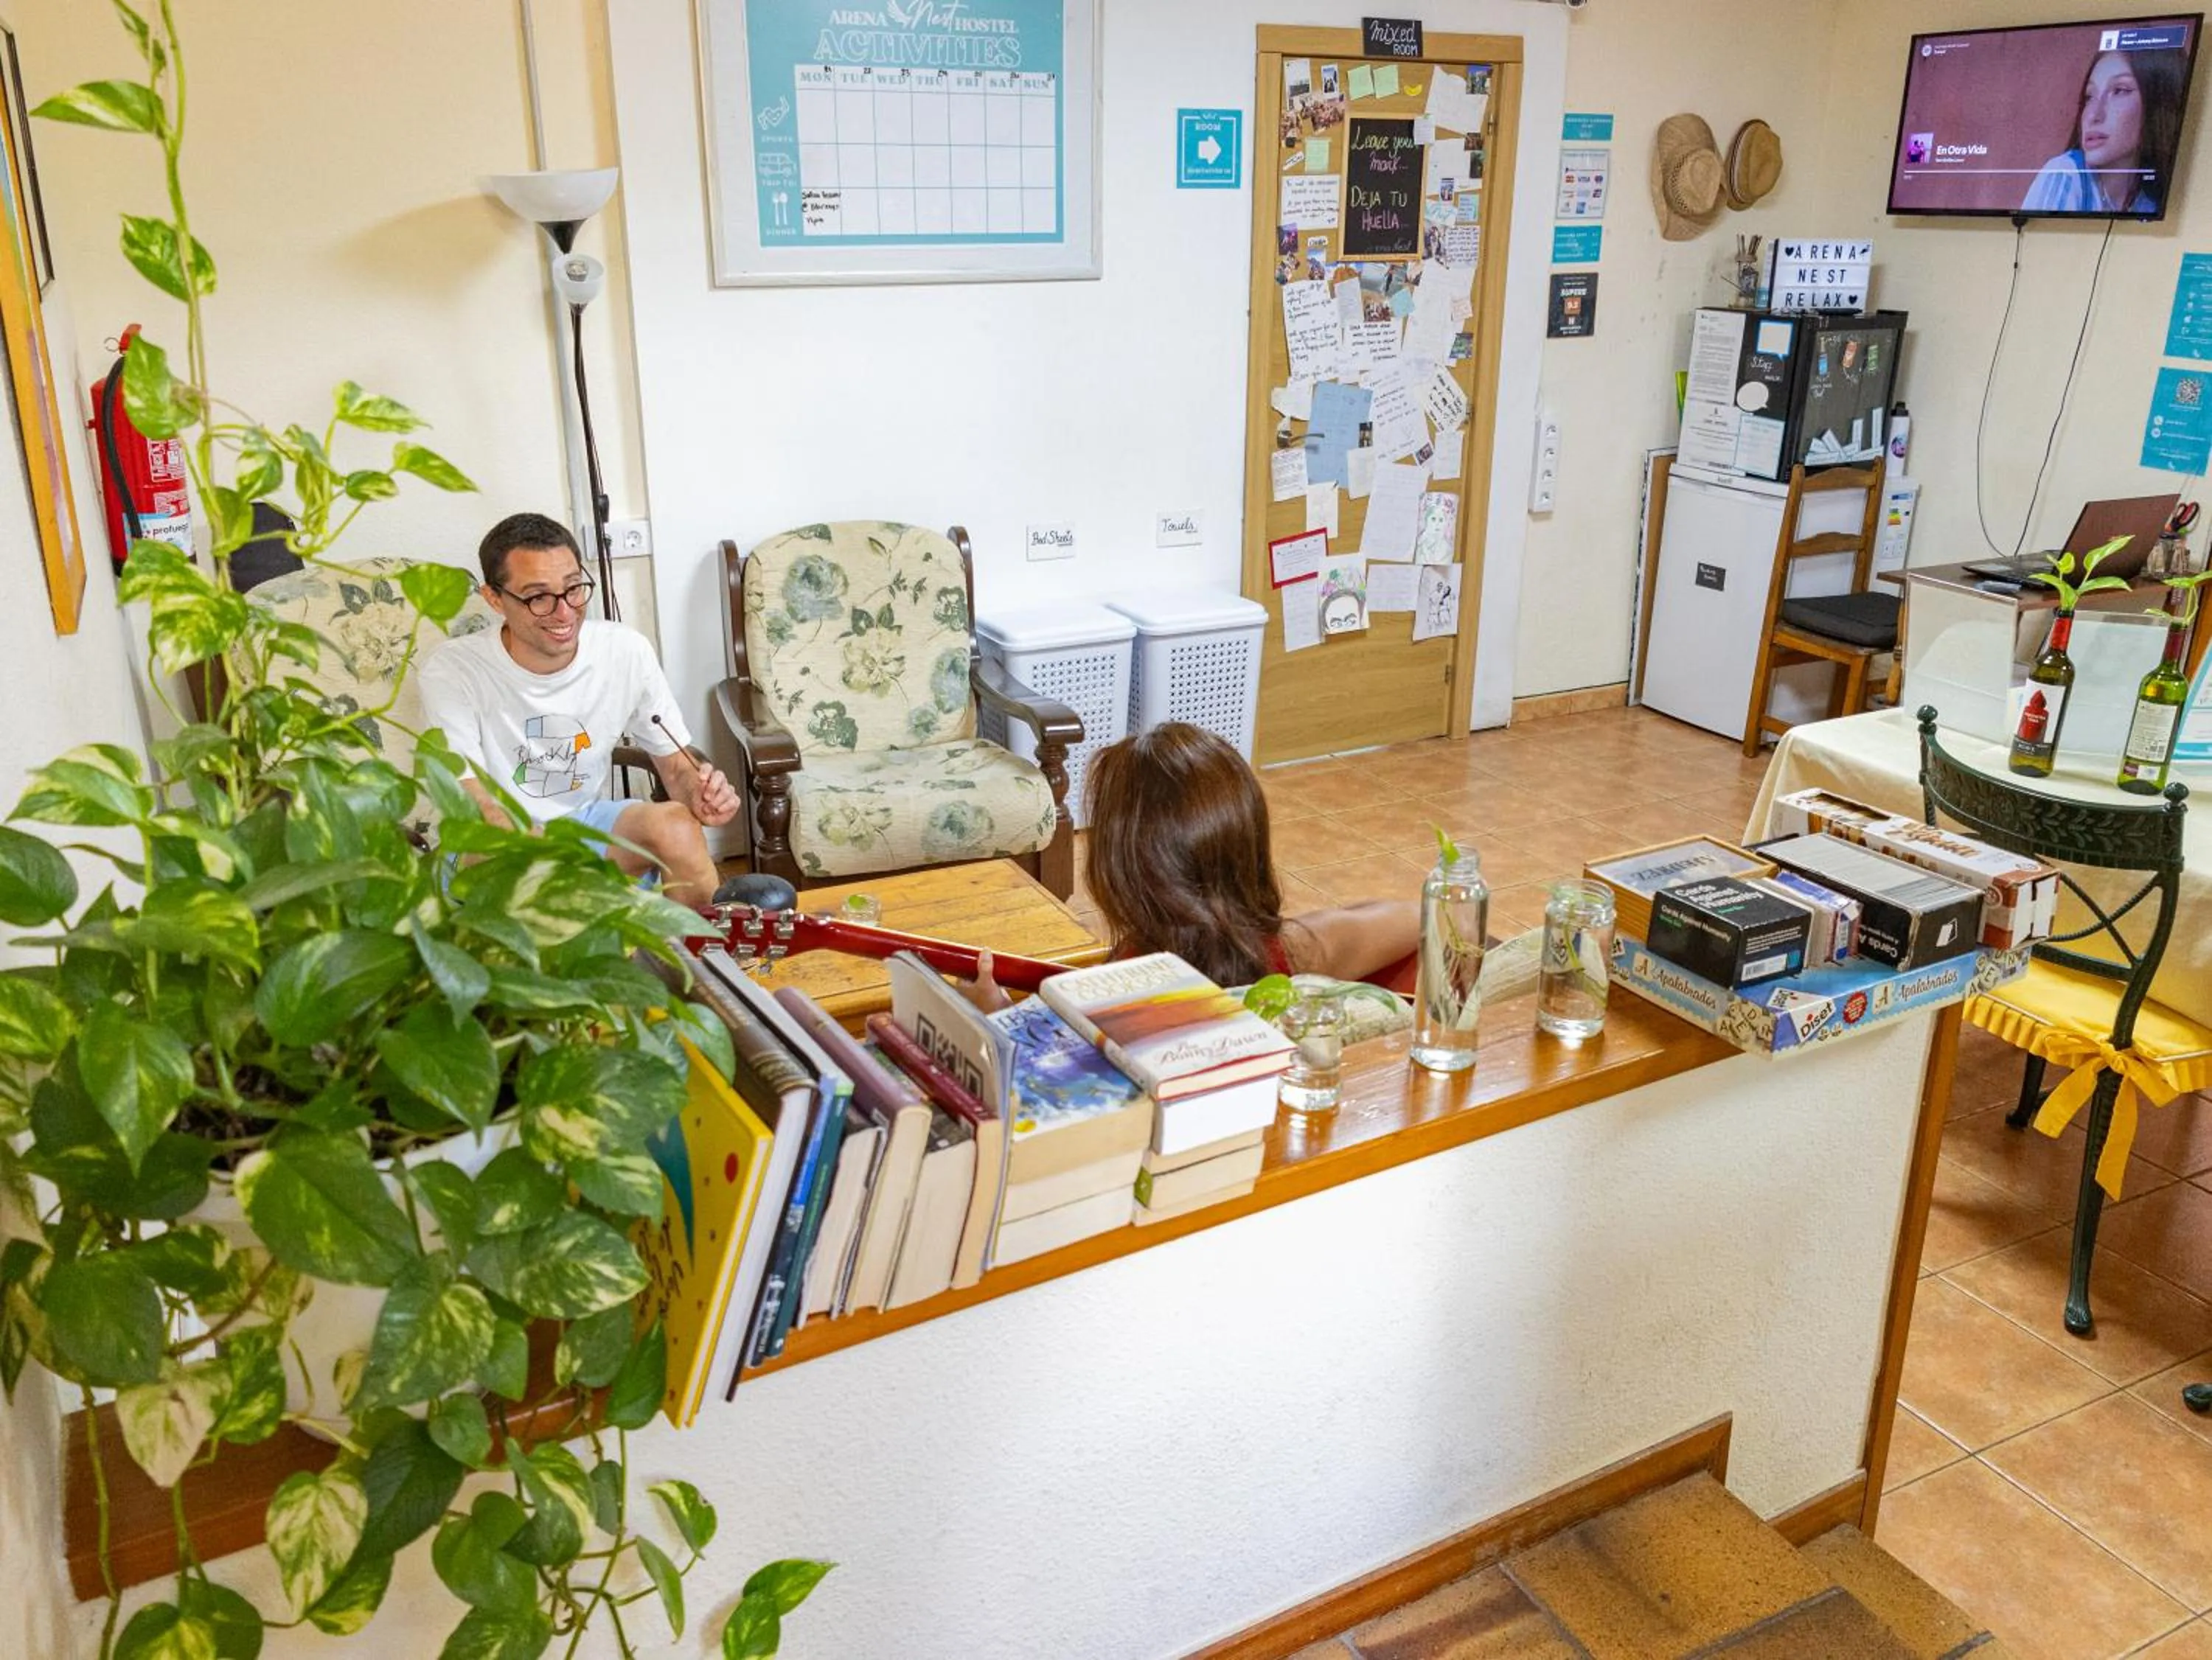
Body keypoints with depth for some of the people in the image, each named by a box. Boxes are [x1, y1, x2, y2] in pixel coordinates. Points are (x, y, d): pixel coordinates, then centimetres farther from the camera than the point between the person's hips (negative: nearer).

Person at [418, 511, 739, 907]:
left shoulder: (627, 651, -10)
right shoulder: (452, 671, -19)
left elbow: (676, 763, 0)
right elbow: (481, 813, -23)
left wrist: (698, 793, -26)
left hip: (588, 821, 3)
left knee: (675, 822, -27)